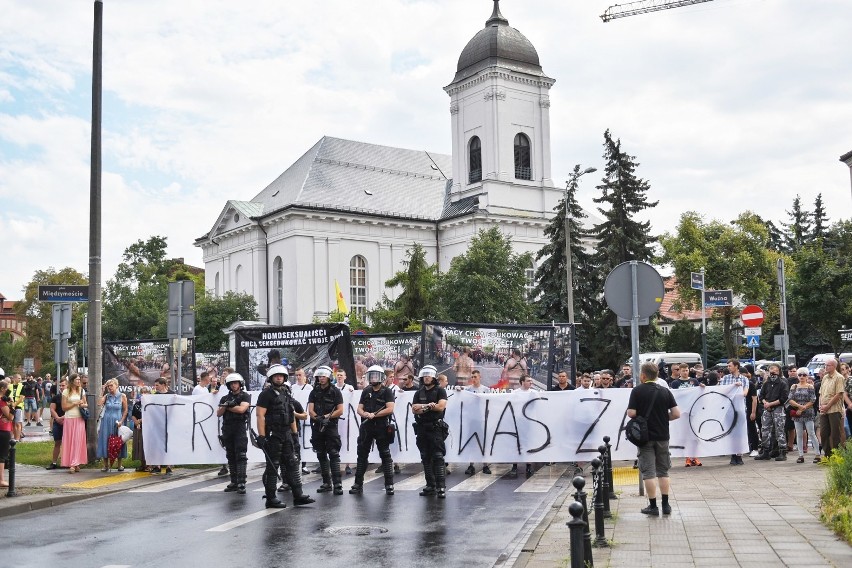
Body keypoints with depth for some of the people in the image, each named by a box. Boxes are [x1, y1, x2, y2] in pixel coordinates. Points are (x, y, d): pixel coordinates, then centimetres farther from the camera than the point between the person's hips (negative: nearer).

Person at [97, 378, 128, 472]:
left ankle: (119, 464, 12)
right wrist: (102, 392, -8)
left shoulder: (122, 396, 0)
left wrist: (121, 421, -9)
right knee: (106, 441, 1)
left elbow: (125, 410, 2)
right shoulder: (106, 396, 5)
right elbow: (100, 405, -12)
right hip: (106, 422, 2)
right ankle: (106, 464, 9)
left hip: (117, 422, -2)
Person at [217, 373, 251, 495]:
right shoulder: (225, 398, 16)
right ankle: (234, 482, 14)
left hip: (240, 428, -5)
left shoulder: (245, 396, 2)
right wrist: (225, 406, -12)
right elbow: (218, 413, 7)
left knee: (241, 456, -10)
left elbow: (241, 409, -14)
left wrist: (228, 407, -4)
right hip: (227, 429, 5)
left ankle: (241, 483, -14)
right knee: (231, 457, 8)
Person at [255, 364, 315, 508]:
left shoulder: (286, 393, 16)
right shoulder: (266, 394, -8)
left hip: (286, 434, 8)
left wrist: (295, 432, 18)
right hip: (272, 435, -8)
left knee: (292, 464, 7)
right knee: (272, 467, -2)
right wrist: (261, 436, -21)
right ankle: (270, 499, 5)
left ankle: (298, 496, 11)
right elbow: (260, 415, -15)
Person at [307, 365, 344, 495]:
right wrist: (318, 418, -18)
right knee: (321, 456, 9)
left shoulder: (335, 392, 2)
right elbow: (310, 411, 2)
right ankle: (326, 483, 16)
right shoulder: (314, 393, 12)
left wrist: (326, 416, -14)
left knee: (334, 454, -12)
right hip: (317, 427, 4)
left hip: (331, 426, -4)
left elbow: (340, 411, -3)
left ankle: (337, 484, -15)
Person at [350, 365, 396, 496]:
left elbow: (390, 409, -11)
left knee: (385, 455, -1)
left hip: (381, 427, -5)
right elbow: (359, 409, 12)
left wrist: (374, 414, -13)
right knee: (362, 455, 7)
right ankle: (358, 485, 13)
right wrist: (365, 414, -10)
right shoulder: (366, 392, 15)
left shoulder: (387, 391, 0)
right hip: (366, 426, 5)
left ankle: (389, 485, 4)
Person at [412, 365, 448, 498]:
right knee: (426, 458, 8)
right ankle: (430, 486, 14)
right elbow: (414, 409, 3)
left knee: (438, 458, -11)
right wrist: (429, 406, -12)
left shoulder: (440, 391, 1)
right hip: (422, 428, 5)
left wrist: (422, 407, -7)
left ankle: (441, 487, -12)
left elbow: (441, 406, -13)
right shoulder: (419, 393, 14)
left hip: (436, 428, -5)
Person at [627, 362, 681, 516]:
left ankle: (653, 506, 4)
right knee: (663, 471, 13)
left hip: (645, 436, -3)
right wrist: (663, 417, 13)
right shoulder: (665, 391, 1)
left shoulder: (637, 391, -8)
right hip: (662, 436, 3)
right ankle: (666, 505, 13)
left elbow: (631, 413, -14)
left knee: (648, 472, 3)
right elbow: (676, 414, -3)